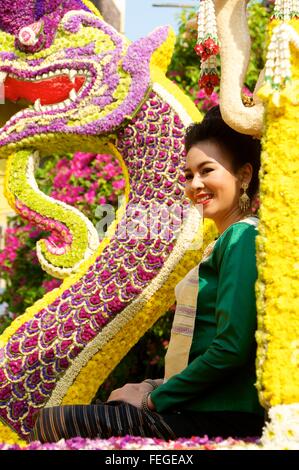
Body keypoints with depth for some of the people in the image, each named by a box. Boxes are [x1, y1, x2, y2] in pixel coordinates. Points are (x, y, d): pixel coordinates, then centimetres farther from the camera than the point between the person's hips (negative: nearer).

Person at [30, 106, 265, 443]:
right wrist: (158, 387, 6)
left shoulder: (241, 238, -12)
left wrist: (156, 399, -12)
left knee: (54, 424, -10)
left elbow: (231, 348, -21)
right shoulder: (225, 242, 18)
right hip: (196, 407, 10)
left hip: (219, 420, -10)